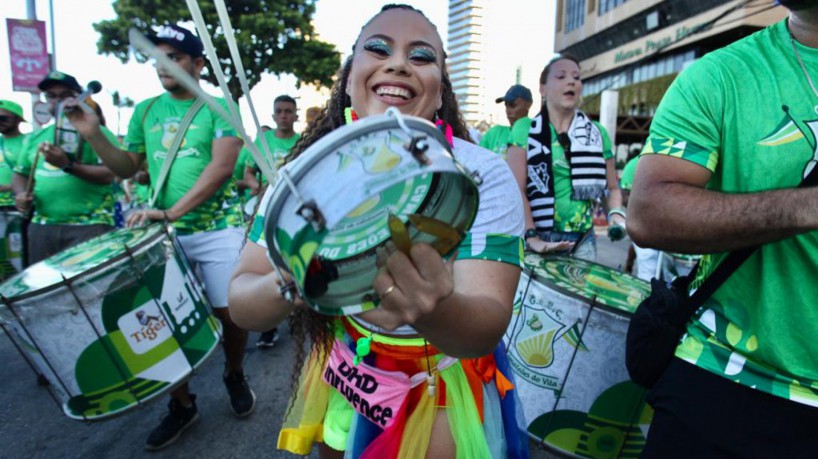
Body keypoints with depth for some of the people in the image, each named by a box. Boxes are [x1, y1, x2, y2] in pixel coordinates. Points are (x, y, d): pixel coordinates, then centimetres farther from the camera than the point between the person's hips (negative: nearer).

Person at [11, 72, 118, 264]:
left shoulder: (98, 133, 0)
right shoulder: (35, 138, 16)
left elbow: (108, 175, -11)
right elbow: (20, 173, 23)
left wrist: (67, 165, -22)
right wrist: (21, 193, 1)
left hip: (89, 225, -5)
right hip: (42, 226, 5)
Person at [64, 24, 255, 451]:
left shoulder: (219, 106, -2)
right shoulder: (145, 111, 12)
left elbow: (222, 166, -15)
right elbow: (127, 167, 16)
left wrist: (172, 211, -21)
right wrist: (94, 135, -1)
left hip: (218, 230, -4)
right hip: (165, 234, 4)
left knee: (232, 315, 1)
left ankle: (235, 374, 31)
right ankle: (182, 404, 25)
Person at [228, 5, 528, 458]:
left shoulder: (484, 176, -23)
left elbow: (487, 329, -30)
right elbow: (242, 303, -17)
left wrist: (435, 309, -53)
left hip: (447, 383, -2)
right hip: (345, 371, 3)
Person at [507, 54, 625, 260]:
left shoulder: (598, 133, 10)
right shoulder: (525, 130, 1)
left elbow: (612, 187, 17)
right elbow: (516, 189, -8)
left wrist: (616, 213, -4)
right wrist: (531, 237, -17)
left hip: (582, 241, 3)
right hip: (539, 237, -2)